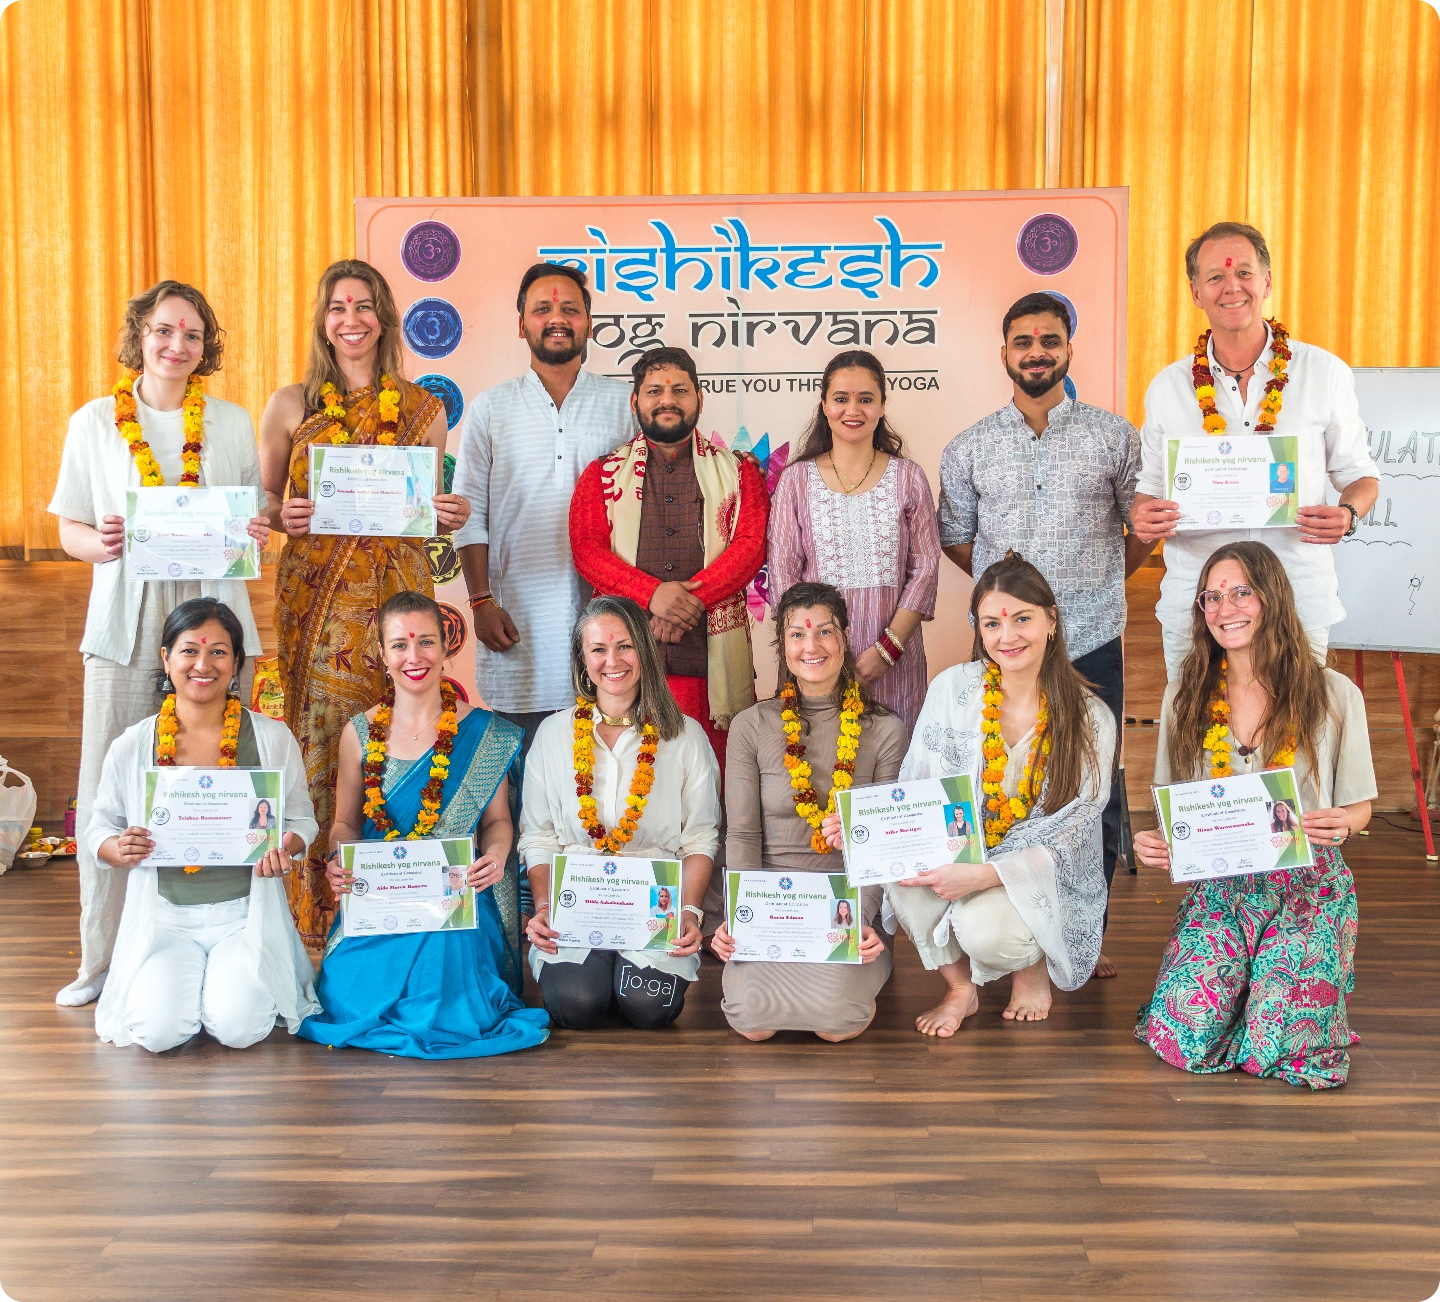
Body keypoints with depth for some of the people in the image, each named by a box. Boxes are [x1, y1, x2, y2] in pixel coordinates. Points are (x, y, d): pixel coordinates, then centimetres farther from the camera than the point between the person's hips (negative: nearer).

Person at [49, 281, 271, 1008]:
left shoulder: (231, 422, 13)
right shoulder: (94, 422, 10)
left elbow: (256, 516, 18)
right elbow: (69, 529, 10)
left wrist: (256, 535, -5)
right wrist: (99, 543, -12)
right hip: (126, 621, 0)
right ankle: (102, 960, 10)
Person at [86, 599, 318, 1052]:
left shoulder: (272, 739, 0)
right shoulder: (131, 747, 1)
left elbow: (301, 819, 8)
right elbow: (99, 829, 11)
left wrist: (286, 847, -16)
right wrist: (120, 850, -14)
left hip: (246, 914, 0)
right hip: (164, 917, 1)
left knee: (238, 1026, -23)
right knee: (158, 1029, -22)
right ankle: (168, 980, 14)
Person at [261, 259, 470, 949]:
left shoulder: (422, 408, 9)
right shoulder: (290, 405, 6)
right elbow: (260, 500, 12)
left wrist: (450, 515, -7)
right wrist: (283, 517, -10)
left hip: (396, 587, 1)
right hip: (314, 589, 0)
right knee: (319, 738, -2)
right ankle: (316, 917, 9)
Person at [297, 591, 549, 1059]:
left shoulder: (483, 732, 1)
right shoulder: (359, 734, 6)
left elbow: (498, 819, 6)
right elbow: (345, 822, 12)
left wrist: (496, 854, -17)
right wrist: (337, 861, -11)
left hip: (457, 896, -2)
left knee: (449, 1016, -22)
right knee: (353, 1001, -19)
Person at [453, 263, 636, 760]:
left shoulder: (622, 403, 9)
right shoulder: (490, 408, 9)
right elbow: (469, 512, 7)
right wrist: (481, 600, -2)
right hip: (517, 621, 0)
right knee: (520, 763, 3)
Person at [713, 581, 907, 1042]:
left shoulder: (885, 731, 3)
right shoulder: (751, 727, 4)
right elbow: (742, 836, 2)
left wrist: (863, 916, -16)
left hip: (852, 903, 0)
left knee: (838, 1019, -28)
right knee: (751, 1017, -24)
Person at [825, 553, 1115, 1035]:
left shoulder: (1090, 718, -9)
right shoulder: (952, 689, -4)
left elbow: (1070, 836, -12)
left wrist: (983, 874, -28)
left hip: (1041, 878, -2)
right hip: (954, 858, 3)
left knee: (984, 930, -34)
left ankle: (1033, 965, 7)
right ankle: (960, 987, -1)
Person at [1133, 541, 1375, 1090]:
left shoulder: (1334, 695, -2)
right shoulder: (1185, 696, 4)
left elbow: (1358, 806, 6)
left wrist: (1341, 825, -18)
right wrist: (1154, 842, -10)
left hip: (1308, 886, -2)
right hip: (1217, 884, 2)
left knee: (1281, 1048, -16)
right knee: (1186, 1037, -15)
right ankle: (1243, 974, 18)